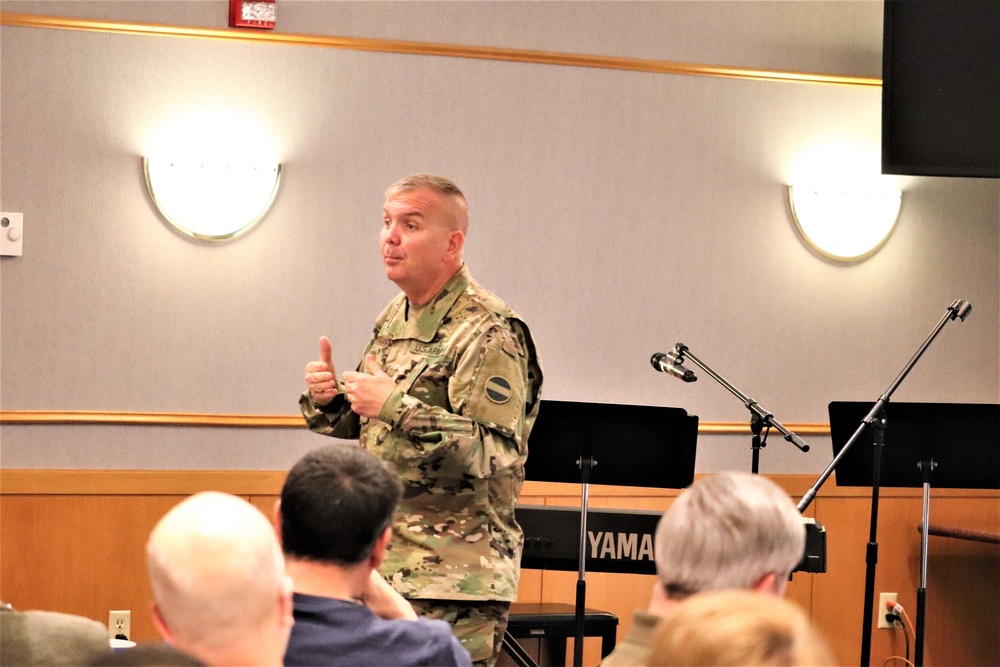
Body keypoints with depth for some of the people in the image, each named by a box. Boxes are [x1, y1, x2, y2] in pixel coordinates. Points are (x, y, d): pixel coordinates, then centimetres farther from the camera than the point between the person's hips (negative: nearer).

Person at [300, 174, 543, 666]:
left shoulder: (488, 334, -14)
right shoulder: (395, 319, 13)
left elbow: (497, 455, -23)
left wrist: (397, 407, -26)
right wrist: (327, 399, 2)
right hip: (381, 564, 8)